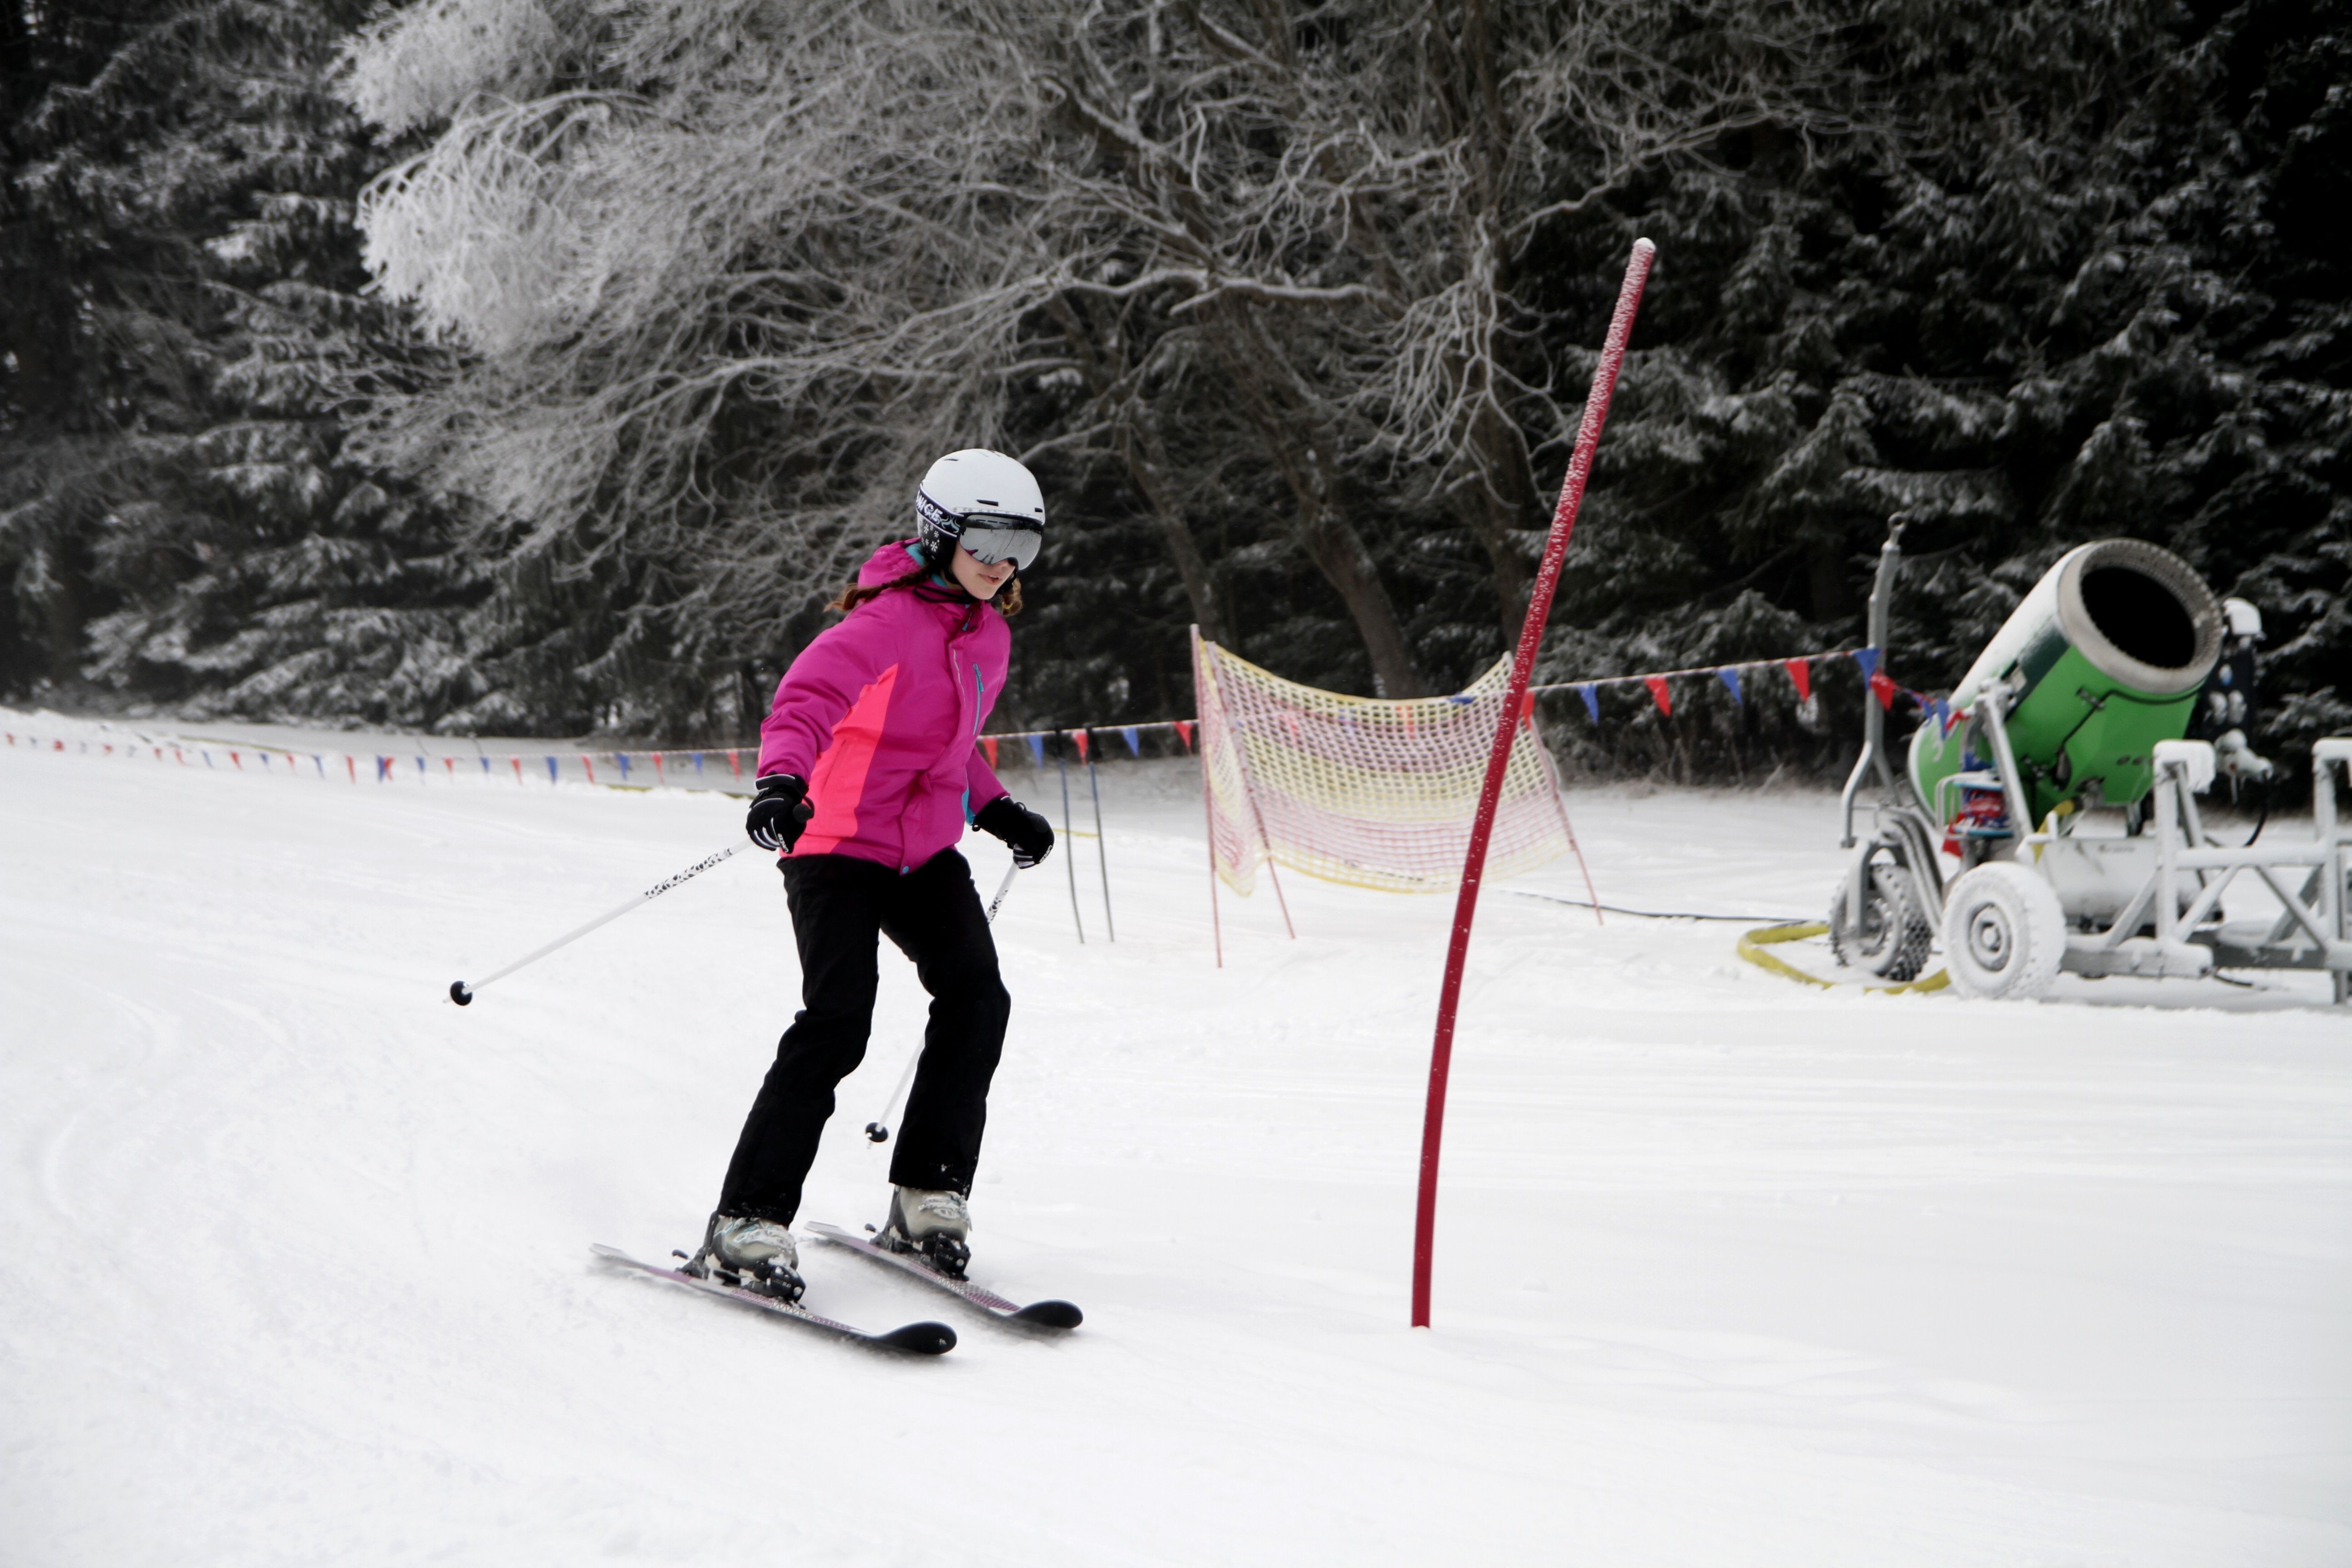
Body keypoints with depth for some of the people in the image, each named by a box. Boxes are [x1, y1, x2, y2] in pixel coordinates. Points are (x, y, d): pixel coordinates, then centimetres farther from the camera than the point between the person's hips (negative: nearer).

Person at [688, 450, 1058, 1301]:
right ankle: (746, 1224, -13)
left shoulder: (988, 634, 12)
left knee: (977, 999, -10)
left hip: (927, 849, 7)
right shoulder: (888, 621, -15)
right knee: (837, 1021, -19)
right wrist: (783, 782, -48)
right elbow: (807, 698, -30)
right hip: (838, 841, -7)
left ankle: (928, 1196, 2)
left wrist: (999, 811, 16)